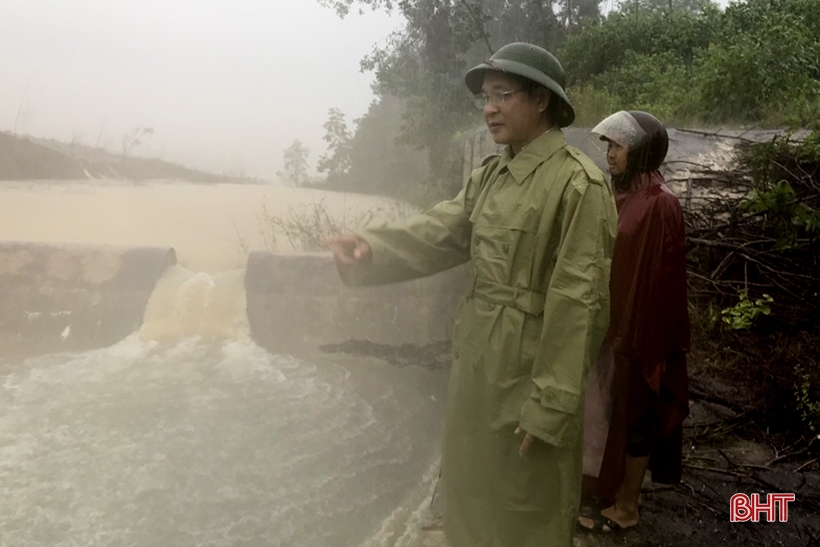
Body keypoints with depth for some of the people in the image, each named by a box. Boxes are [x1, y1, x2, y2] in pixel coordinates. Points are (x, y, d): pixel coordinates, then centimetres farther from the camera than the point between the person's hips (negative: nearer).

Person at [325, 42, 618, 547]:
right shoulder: (491, 175, 9)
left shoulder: (579, 184, -17)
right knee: (476, 494, 24)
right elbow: (439, 233, -3)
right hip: (476, 360, 7)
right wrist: (372, 248, -22)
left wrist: (549, 404, -19)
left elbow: (578, 303, -19)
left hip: (530, 368, -7)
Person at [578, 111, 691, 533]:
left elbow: (660, 279, -20)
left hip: (641, 327, -9)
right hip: (620, 320, 9)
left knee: (634, 413, 5)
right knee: (620, 409, 19)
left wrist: (639, 337, -18)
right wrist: (614, 326, 15)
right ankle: (622, 491, 36)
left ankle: (625, 508, 21)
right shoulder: (628, 195, 8)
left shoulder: (660, 204, -20)